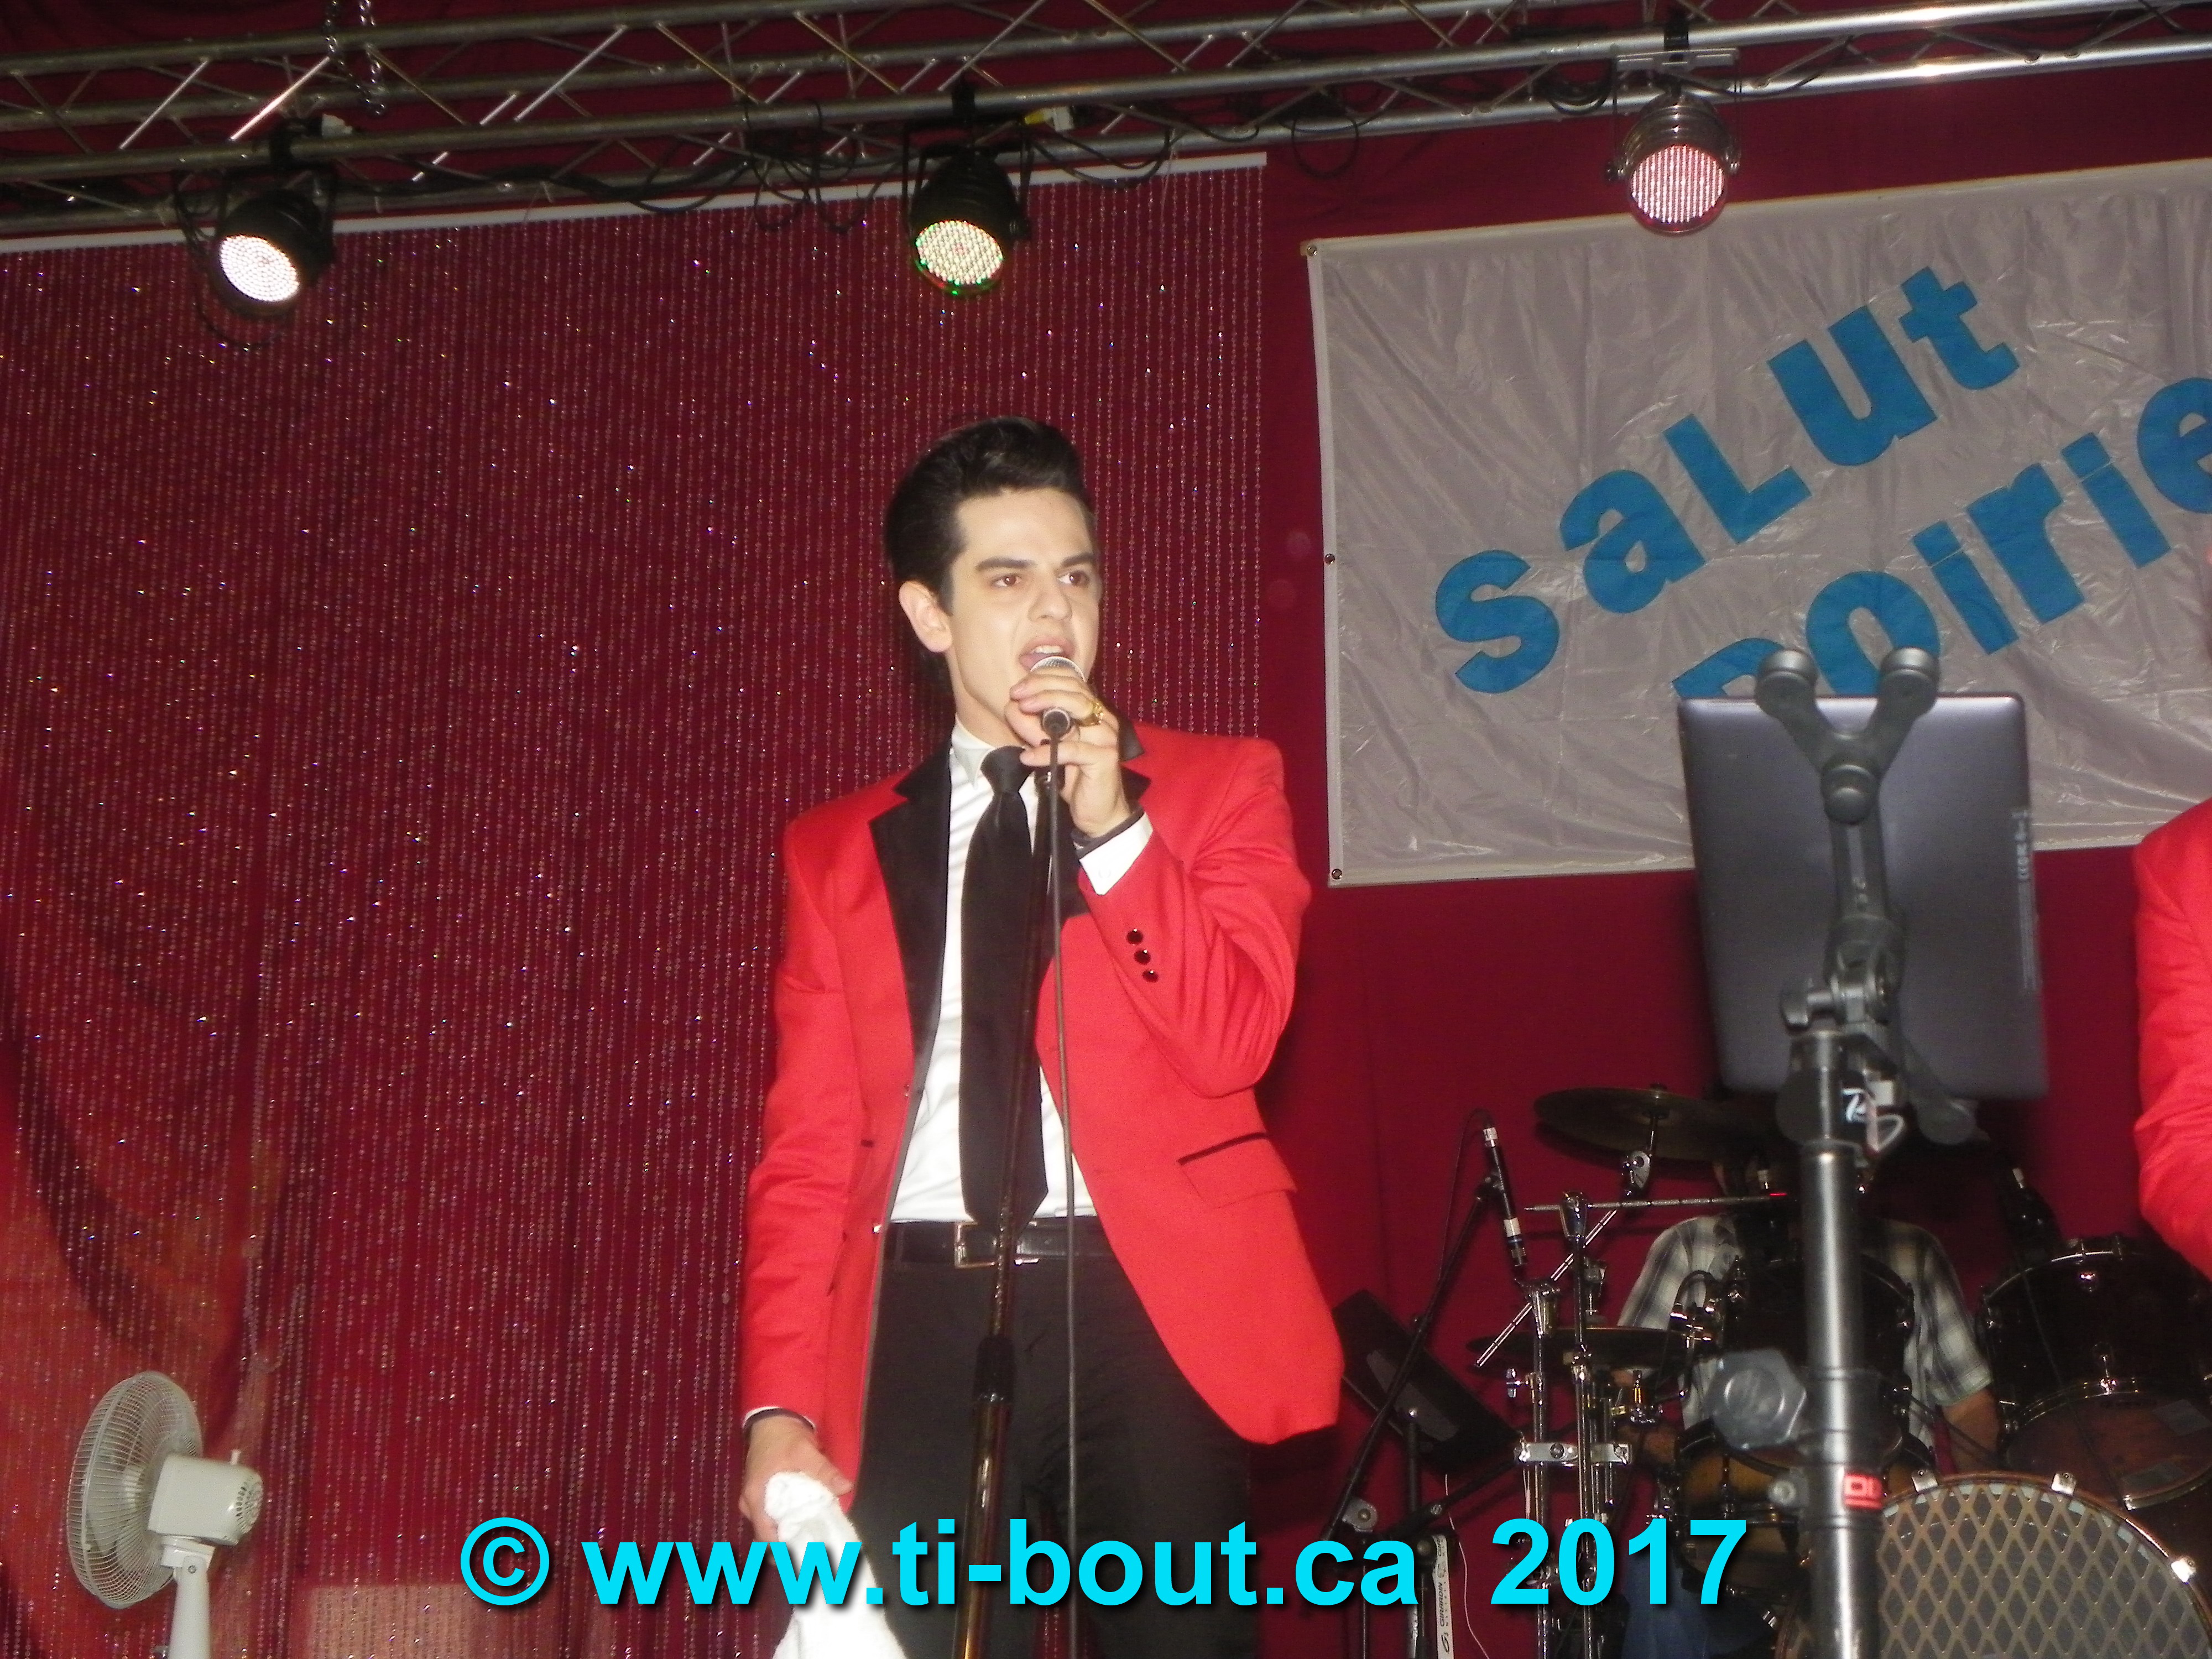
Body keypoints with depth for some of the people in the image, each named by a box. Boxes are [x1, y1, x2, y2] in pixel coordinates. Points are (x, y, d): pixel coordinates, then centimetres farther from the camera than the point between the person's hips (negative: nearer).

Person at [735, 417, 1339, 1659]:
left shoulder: (1217, 784, 10)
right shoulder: (840, 852, 14)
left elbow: (1233, 1041, -4)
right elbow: (808, 1154, 9)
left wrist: (1112, 828, -11)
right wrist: (781, 1410, -1)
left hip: (1146, 1313, -1)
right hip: (926, 1325, 1)